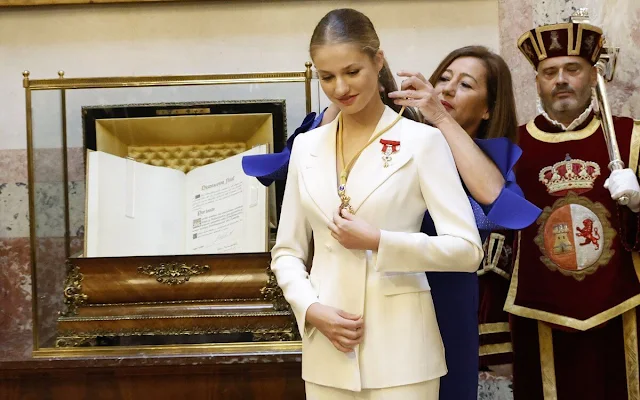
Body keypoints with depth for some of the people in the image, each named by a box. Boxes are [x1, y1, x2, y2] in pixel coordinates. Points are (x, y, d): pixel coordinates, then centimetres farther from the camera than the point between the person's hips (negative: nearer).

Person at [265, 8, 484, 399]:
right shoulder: (306, 147, 7)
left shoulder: (422, 141, -5)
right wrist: (311, 309, -5)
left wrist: (378, 241, -16)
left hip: (400, 347, -3)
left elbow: (467, 249, -9)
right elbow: (287, 252, 10)